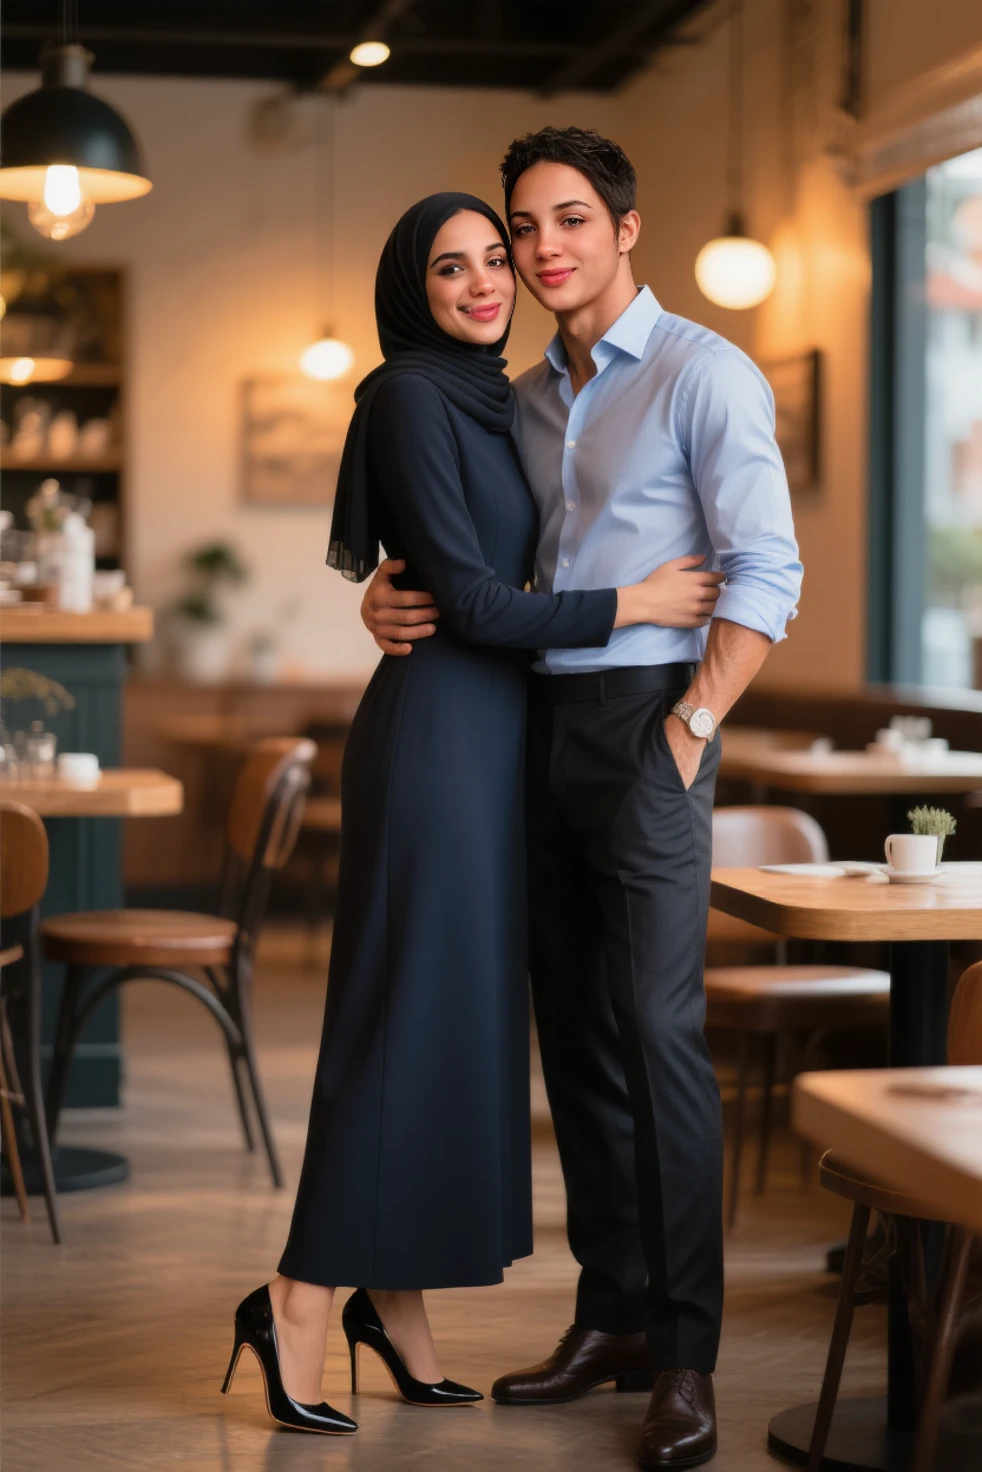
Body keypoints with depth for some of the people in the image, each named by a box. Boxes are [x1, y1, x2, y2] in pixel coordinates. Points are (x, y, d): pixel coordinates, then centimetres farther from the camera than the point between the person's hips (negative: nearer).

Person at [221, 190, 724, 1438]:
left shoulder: (496, 400, 15)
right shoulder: (410, 396, -12)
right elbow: (467, 597, -16)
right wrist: (631, 605, -11)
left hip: (493, 737, 9)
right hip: (437, 727, -9)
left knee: (465, 1012, 10)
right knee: (408, 1015, -7)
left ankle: (396, 1296, 17)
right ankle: (299, 1301, 0)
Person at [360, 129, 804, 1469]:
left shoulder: (703, 375, -5)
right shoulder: (523, 402, 16)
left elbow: (766, 576, -10)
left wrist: (692, 729, -17)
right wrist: (387, 593, 2)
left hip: (642, 720, -7)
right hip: (536, 724, 7)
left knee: (657, 1028, -11)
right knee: (574, 1032, 9)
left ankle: (686, 1358, -7)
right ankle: (612, 1316, 18)